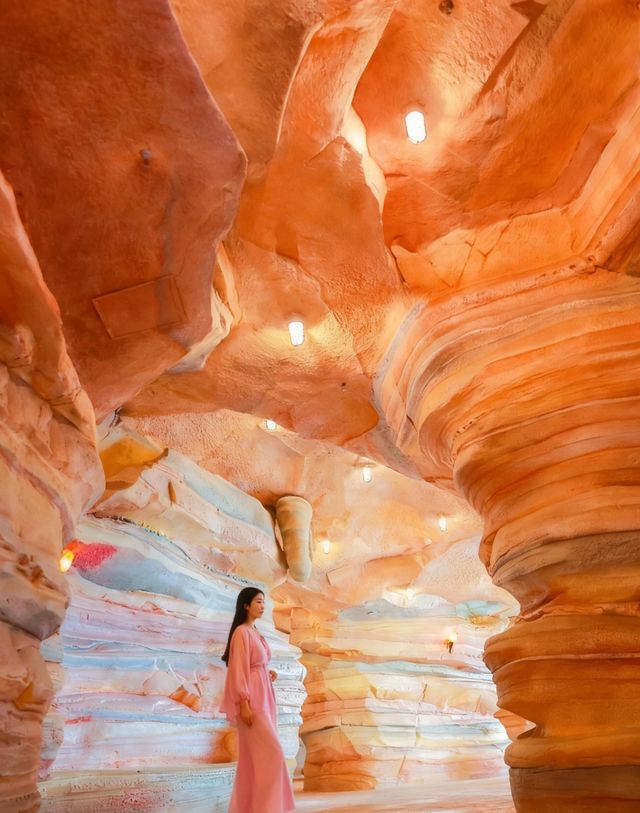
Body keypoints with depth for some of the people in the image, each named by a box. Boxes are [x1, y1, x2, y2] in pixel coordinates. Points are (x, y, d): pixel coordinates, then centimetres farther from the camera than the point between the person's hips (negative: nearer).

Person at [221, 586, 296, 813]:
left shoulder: (255, 632, 14)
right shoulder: (241, 632, -14)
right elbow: (239, 669, -18)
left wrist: (268, 674, 4)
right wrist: (243, 704, -20)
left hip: (262, 698, 9)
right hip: (251, 700, -9)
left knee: (255, 755, 12)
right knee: (271, 752, -8)